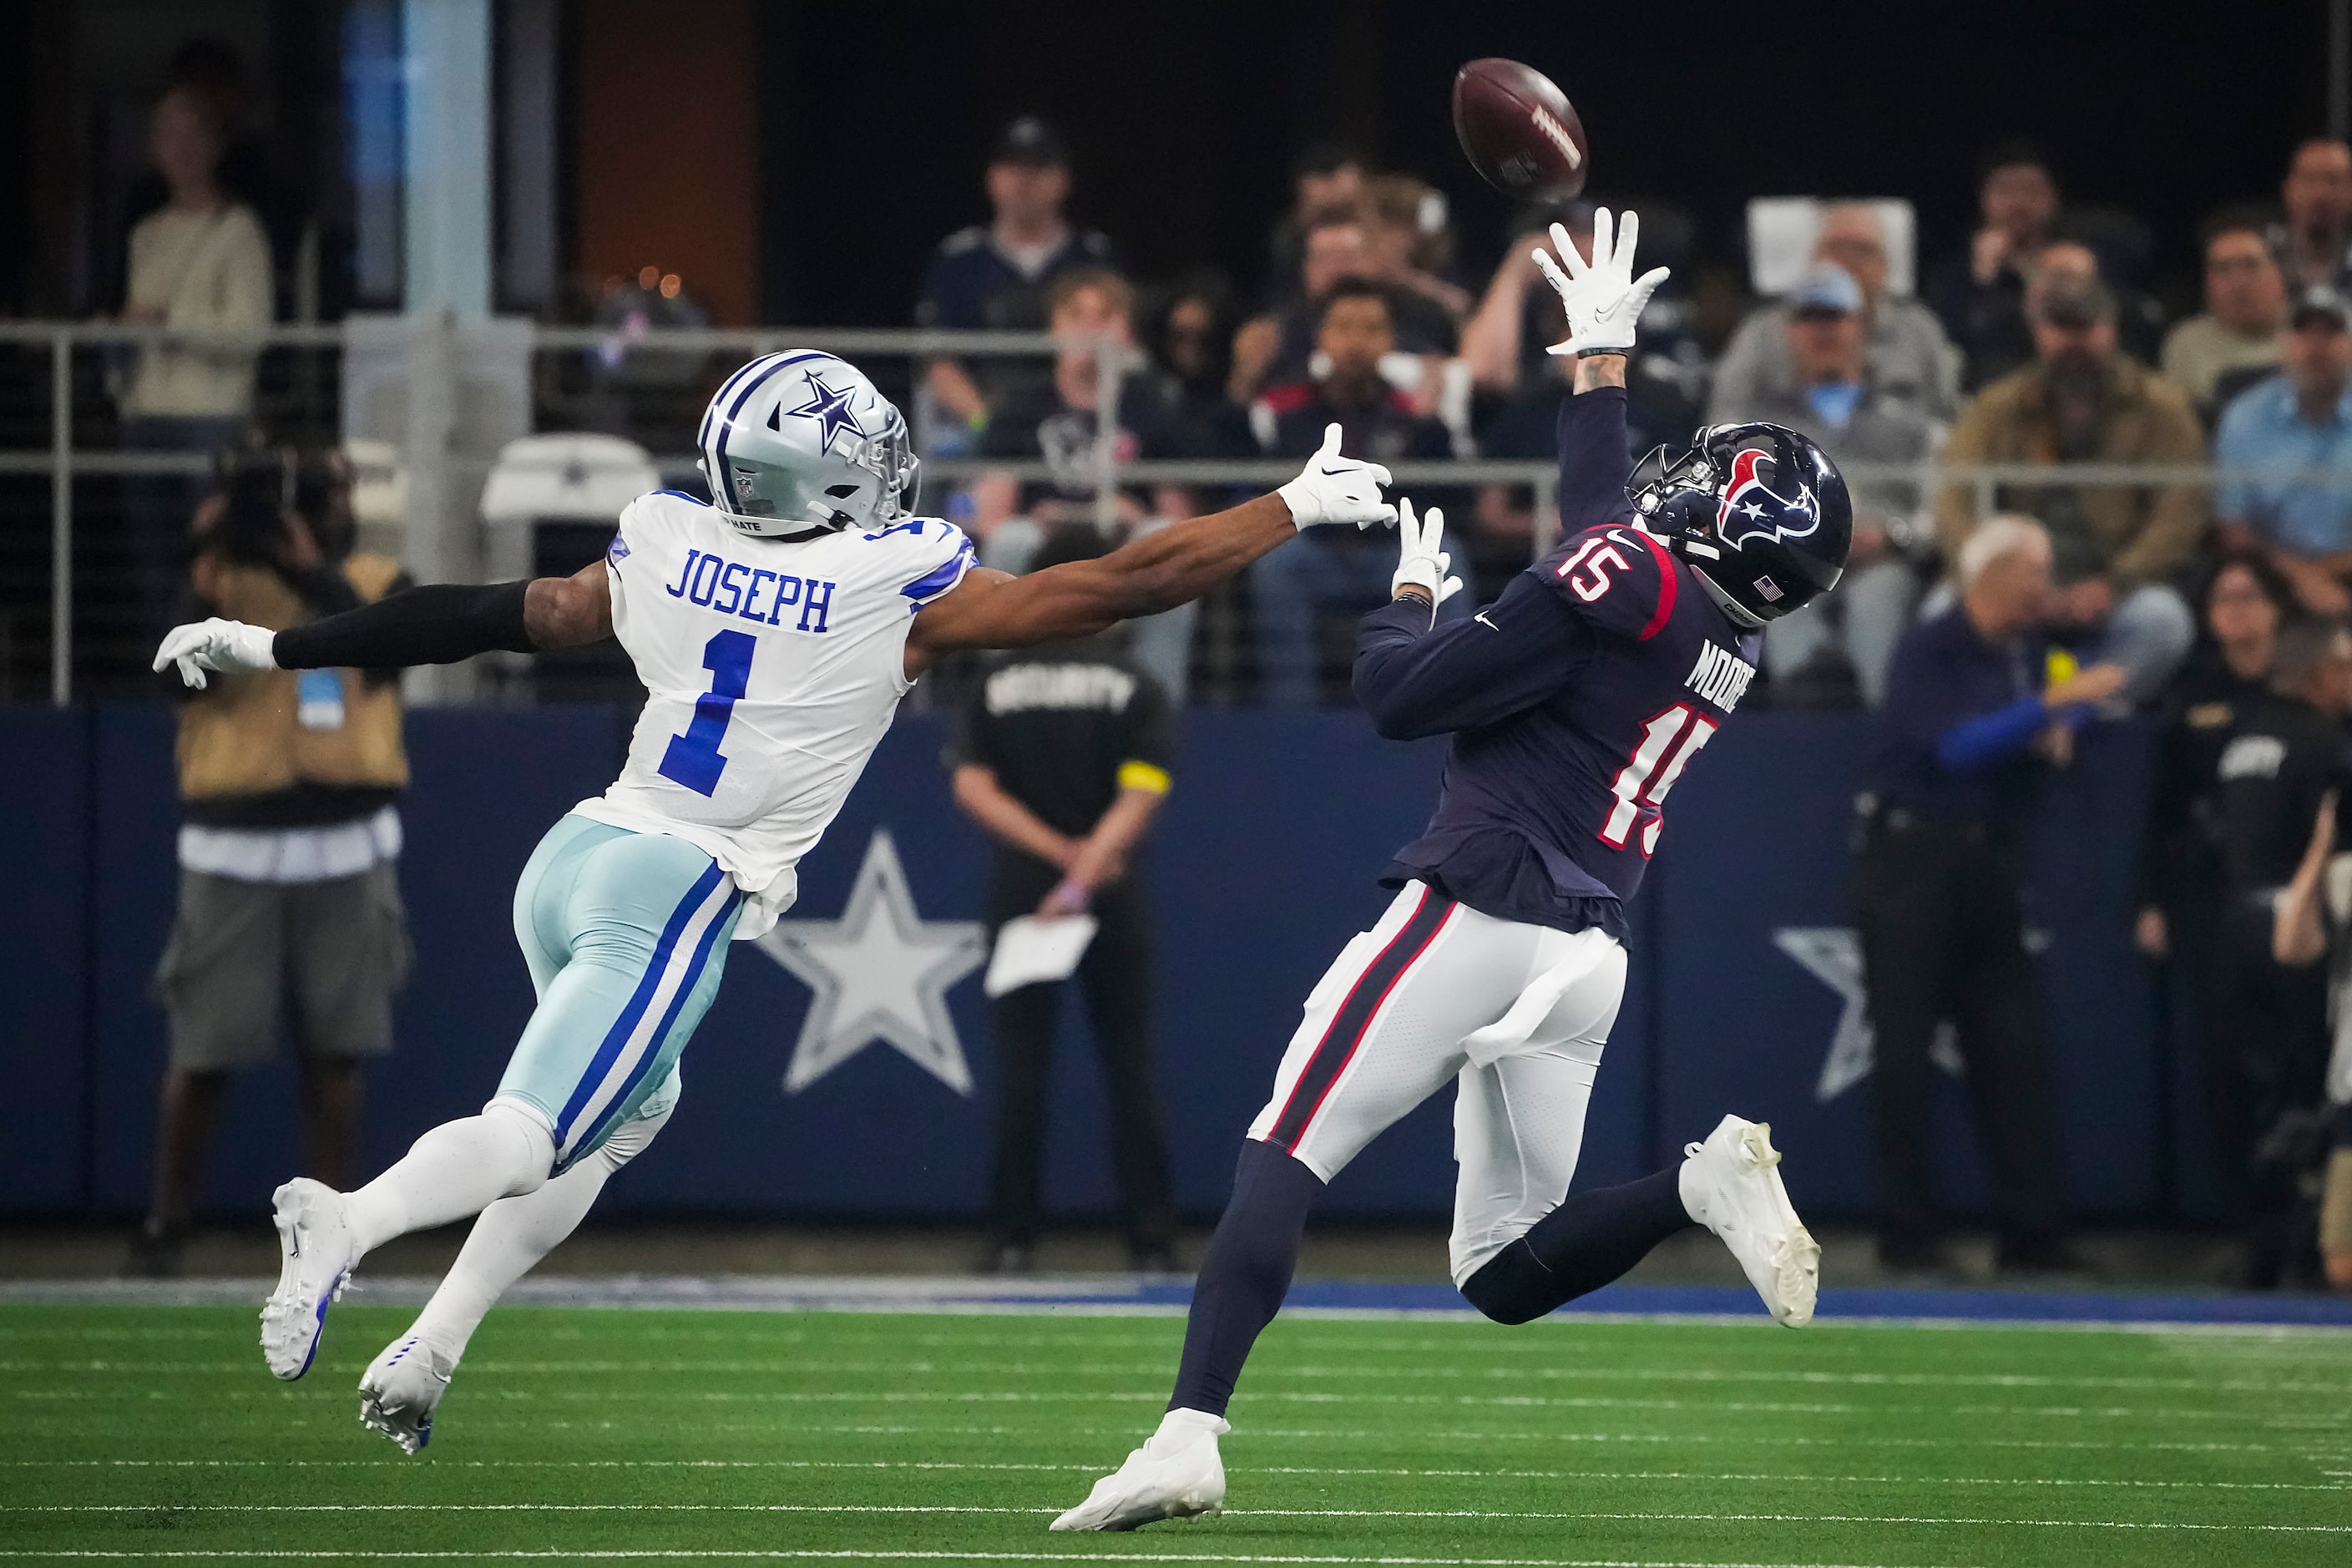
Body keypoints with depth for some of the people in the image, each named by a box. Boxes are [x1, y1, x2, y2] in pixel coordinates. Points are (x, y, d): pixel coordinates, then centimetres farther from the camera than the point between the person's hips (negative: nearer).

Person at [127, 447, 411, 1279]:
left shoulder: (379, 583, 8)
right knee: (204, 1047, -2)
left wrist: (310, 571, -22)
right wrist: (209, 572, -25)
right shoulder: (225, 580, 3)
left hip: (348, 845, 2)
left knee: (336, 1048, 3)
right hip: (235, 847, -2)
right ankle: (162, 1228, 5)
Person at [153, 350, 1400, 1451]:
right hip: (674, 898, -6)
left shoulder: (664, 555, 6)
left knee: (629, 1106, 25)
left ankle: (430, 1350, 13)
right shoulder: (898, 593, -7)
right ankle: (349, 1224, -39)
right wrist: (1296, 507, 7)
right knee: (523, 1140, -10)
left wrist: (269, 649, 24)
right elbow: (1121, 588, -3)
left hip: (573, 857, 6)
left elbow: (478, 618, 13)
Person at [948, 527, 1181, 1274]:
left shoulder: (997, 684, 5)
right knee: (1130, 1066, 4)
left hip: (1019, 881, 1)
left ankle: (1013, 1238, 0)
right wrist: (1083, 872, -19)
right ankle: (1151, 1240, 2)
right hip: (1116, 899, -1)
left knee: (1019, 1065, 4)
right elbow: (1140, 796, -12)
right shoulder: (1133, 686, -1)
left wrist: (1058, 849, -7)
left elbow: (971, 787, -3)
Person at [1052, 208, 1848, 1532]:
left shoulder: (1624, 578, -11)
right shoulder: (1734, 645, 12)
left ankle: (1193, 1432, -20)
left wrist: (1411, 601, 10)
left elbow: (1401, 698, -10)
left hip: (1479, 913, -7)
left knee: (1285, 1159, -6)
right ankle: (1704, 1187, -9)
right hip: (1590, 959, 7)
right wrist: (1604, 359, 45)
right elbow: (1604, 506, 33)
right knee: (1506, 1271, 14)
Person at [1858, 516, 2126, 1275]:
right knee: (1903, 1049, -2)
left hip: (1986, 863, 6)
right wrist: (2055, 702, -26)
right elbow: (1954, 745, -22)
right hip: (1911, 860, -6)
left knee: (2011, 1049, 2)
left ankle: (2033, 1232, 3)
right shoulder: (1929, 650, -11)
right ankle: (1908, 1231, 3)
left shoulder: (2026, 651, 9)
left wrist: (2059, 730, 0)